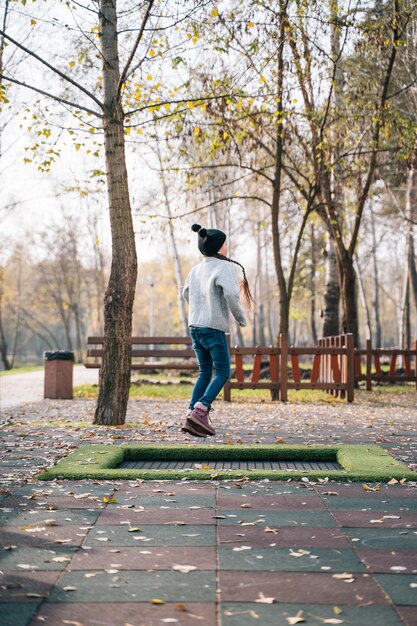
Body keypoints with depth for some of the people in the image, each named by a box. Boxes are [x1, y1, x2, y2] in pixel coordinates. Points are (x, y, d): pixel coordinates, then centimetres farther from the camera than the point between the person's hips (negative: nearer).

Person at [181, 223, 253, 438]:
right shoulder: (225, 267, -11)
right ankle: (199, 411, -12)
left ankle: (192, 416, 6)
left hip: (195, 326, 7)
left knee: (205, 373, 14)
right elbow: (231, 294, -22)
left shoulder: (197, 269, 11)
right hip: (214, 328, -7)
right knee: (223, 373, 2)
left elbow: (186, 293, 23)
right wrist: (241, 318, -7)